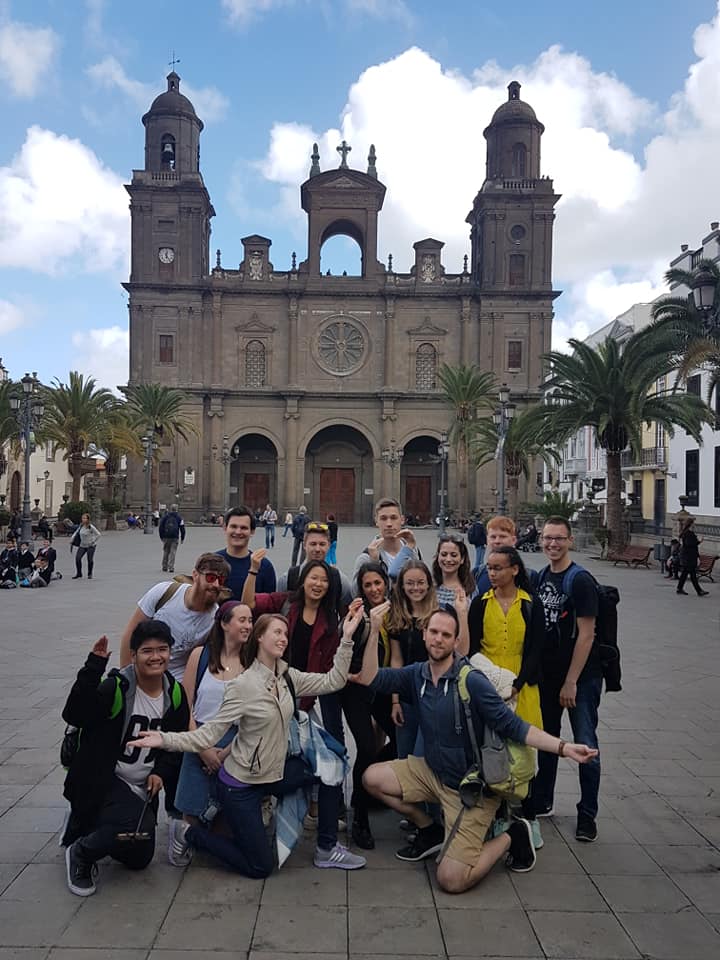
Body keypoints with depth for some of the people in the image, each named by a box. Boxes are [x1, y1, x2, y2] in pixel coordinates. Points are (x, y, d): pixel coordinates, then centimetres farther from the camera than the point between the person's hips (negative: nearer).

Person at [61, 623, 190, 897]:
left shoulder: (175, 693, -5)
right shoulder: (117, 687, -22)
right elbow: (74, 716, -38)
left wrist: (161, 772, -7)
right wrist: (93, 668, -46)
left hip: (142, 787, 6)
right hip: (103, 780, -6)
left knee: (139, 859, 15)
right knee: (138, 829, -31)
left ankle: (87, 826, 38)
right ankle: (79, 852, -1)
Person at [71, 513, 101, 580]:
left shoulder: (91, 527, -16)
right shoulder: (81, 526, 3)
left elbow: (98, 534, -13)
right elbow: (76, 533, 12)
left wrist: (93, 542, -12)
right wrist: (71, 541, 6)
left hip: (90, 546, -5)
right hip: (82, 545, 5)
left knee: (90, 559, -7)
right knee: (77, 558, -9)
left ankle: (90, 574, 15)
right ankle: (79, 574, 6)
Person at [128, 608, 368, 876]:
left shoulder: (288, 677, -2)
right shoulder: (242, 685, -21)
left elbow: (332, 681, -7)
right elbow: (211, 732, -20)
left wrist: (346, 638, -14)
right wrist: (165, 739, -34)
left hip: (276, 773, 6)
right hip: (240, 784, -6)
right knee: (260, 867, 1)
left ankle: (327, 849, 9)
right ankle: (190, 834, 18)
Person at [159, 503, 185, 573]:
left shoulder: (164, 516, 5)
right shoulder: (179, 517, 3)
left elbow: (160, 527, 4)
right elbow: (182, 528, 2)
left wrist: (161, 536, 12)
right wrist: (182, 538, 10)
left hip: (166, 537, 1)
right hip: (175, 537, -1)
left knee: (165, 551, 14)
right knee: (173, 552, -1)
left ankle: (164, 567, 20)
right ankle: (171, 568, -7)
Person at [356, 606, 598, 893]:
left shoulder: (472, 681, -22)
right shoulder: (416, 675, -3)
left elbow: (512, 725, -20)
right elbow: (370, 678, -8)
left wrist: (564, 747, -31)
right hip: (432, 772, 6)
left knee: (452, 881, -14)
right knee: (373, 778, -5)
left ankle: (513, 836, 12)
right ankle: (431, 831, 16)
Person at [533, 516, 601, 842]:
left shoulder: (580, 580, -14)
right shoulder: (540, 578, 6)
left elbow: (586, 634, -16)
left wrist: (571, 682, -16)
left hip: (581, 677, -6)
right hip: (547, 674, 6)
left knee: (586, 745, 0)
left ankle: (587, 815, 15)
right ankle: (542, 801, 31)